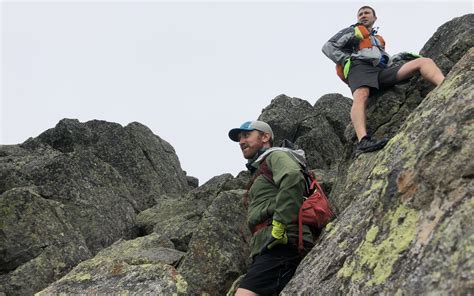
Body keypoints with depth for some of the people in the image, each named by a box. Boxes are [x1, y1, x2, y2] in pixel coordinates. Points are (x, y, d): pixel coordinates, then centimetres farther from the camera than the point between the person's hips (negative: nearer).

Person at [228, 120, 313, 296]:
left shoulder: (276, 156, 6)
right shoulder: (259, 168, 33)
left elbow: (293, 179, -18)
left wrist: (280, 225, -20)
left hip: (280, 245, -9)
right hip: (266, 250, 9)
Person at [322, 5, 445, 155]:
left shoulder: (379, 39, 42)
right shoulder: (352, 31, 26)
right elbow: (328, 47, 14)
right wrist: (347, 61, -2)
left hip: (381, 71, 5)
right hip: (359, 67, -5)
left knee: (424, 61, -13)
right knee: (361, 96, -39)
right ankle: (363, 141, -60)